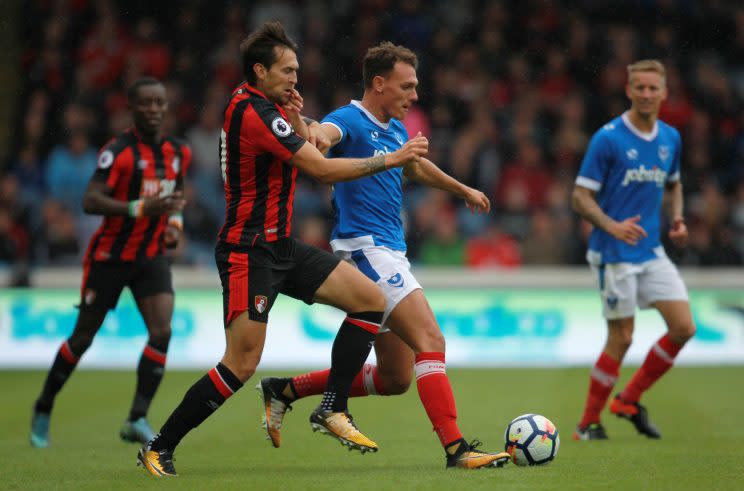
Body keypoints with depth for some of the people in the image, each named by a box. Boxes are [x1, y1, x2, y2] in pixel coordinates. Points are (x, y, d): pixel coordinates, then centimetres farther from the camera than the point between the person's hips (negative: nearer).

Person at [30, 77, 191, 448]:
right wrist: (140, 209, -38)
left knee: (161, 331, -16)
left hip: (152, 257, 4)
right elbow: (90, 201, -28)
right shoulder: (118, 151, -18)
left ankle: (137, 419, -13)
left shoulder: (178, 152, 3)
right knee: (83, 337, 6)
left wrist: (175, 222, 4)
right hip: (109, 257, -4)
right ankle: (43, 410, 26)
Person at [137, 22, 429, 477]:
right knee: (243, 365, -12)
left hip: (281, 247, 10)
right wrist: (393, 159, -16)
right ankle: (159, 448, 0)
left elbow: (311, 153, 19)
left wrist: (297, 121, 0)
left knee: (370, 299, 1)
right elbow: (323, 169, -22)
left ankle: (332, 409, 4)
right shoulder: (252, 111, -19)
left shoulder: (264, 106, 11)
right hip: (248, 251, -10)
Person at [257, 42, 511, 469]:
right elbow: (324, 135, -33)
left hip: (390, 255, 10)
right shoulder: (350, 121, -9)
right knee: (431, 341, -19)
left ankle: (284, 390, 19)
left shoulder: (396, 130, 17)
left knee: (395, 379, 10)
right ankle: (456, 449, -23)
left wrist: (463, 189, 51)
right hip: (367, 250, -10)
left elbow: (416, 166, 39)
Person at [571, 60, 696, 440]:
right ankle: (588, 423, 9)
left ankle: (629, 400, 14)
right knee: (621, 338, -5)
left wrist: (677, 218, 6)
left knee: (683, 327, -3)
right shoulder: (608, 138, -11)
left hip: (652, 251, 6)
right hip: (614, 254, -6)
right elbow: (581, 196, -10)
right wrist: (612, 226, -26)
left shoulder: (670, 138, 8)